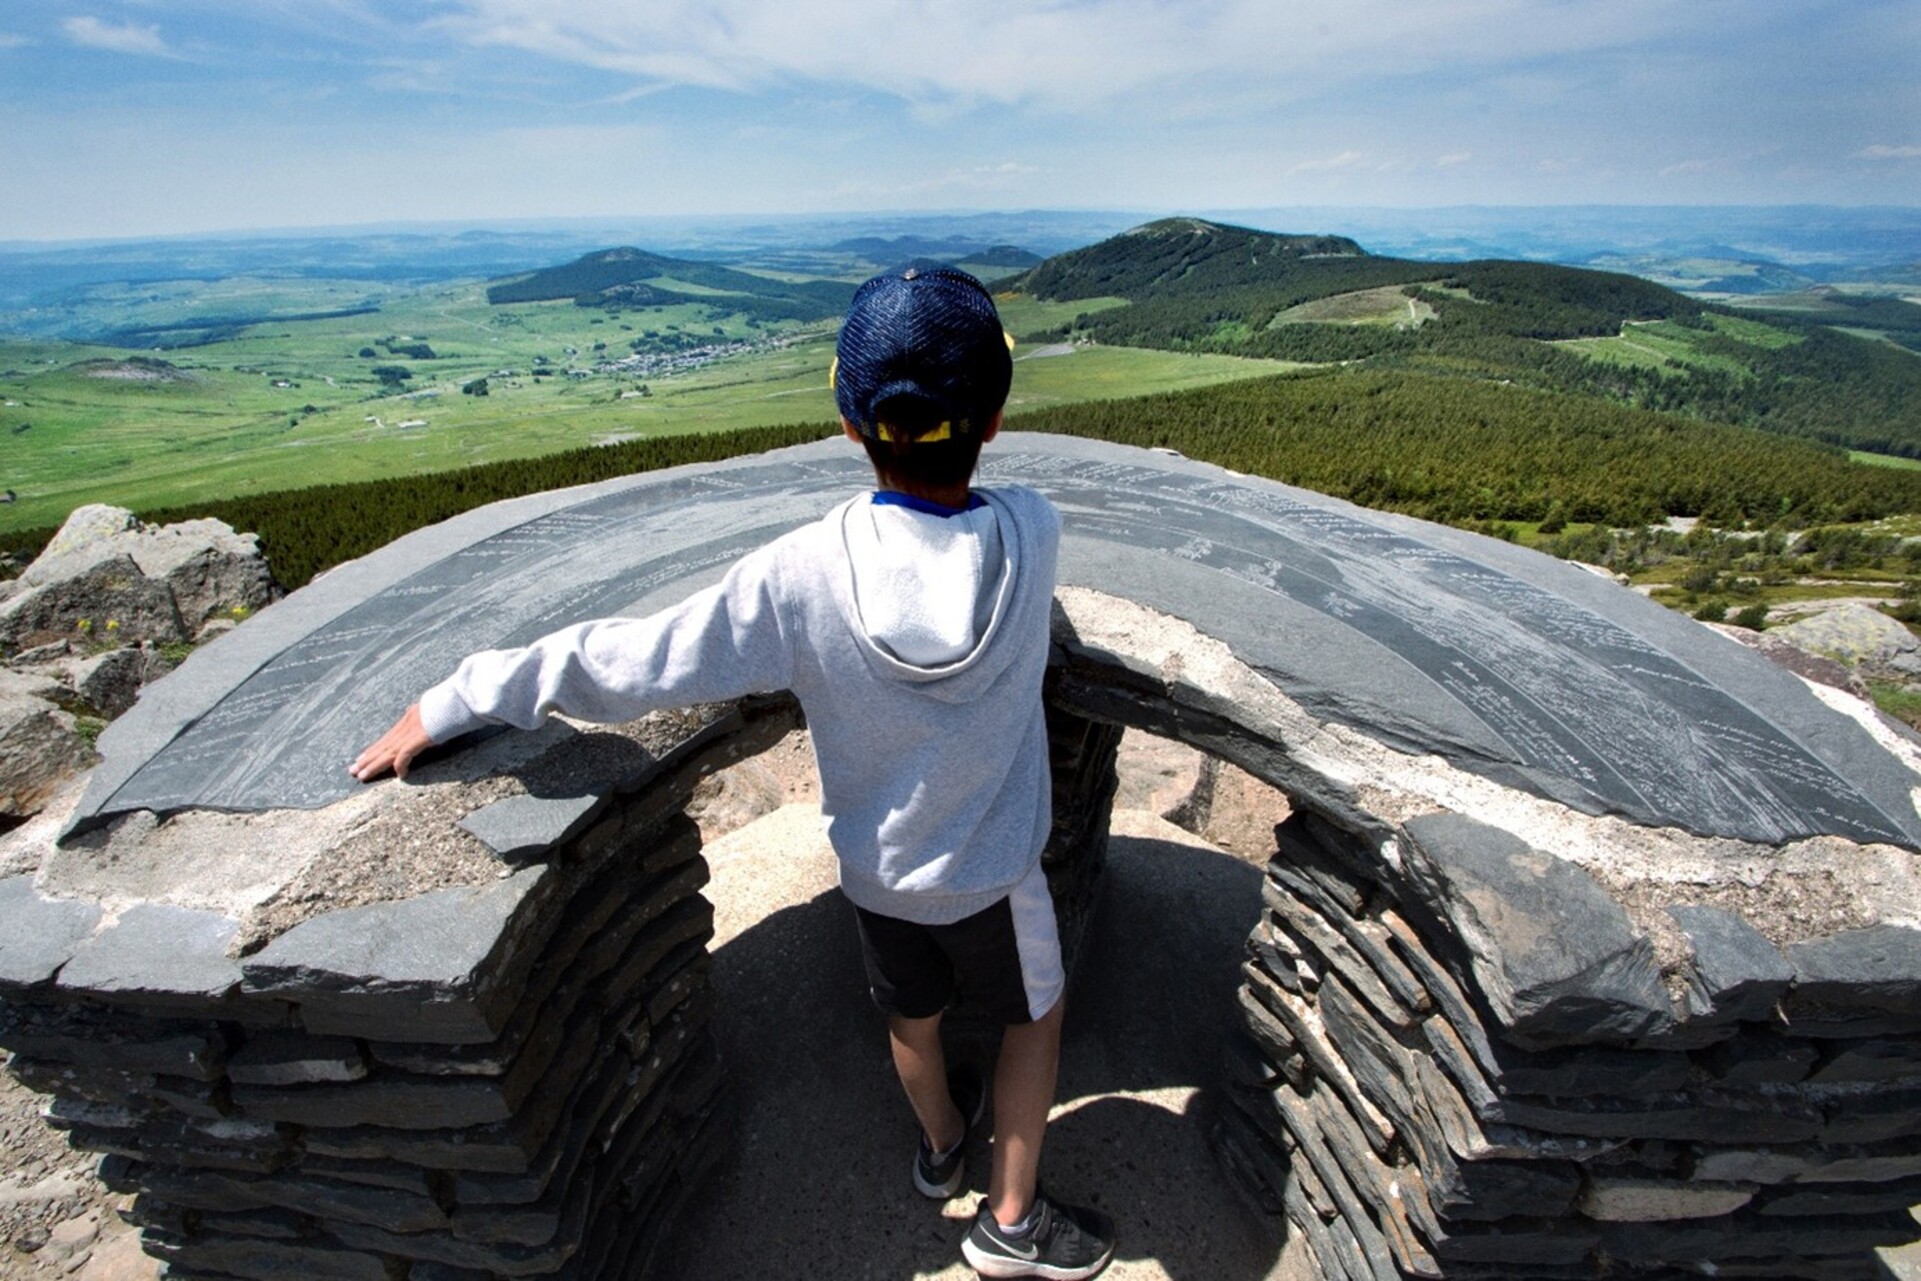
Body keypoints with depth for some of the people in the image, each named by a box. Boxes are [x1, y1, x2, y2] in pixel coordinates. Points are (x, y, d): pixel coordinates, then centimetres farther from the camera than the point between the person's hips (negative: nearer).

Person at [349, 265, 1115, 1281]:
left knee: (913, 1014, 30)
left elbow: (625, 662, -22)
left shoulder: (798, 578, -29)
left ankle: (941, 1145, 59)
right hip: (991, 874, 0)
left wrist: (453, 702, -9)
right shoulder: (1034, 534, -25)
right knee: (1036, 1014, 28)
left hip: (874, 869, 1)